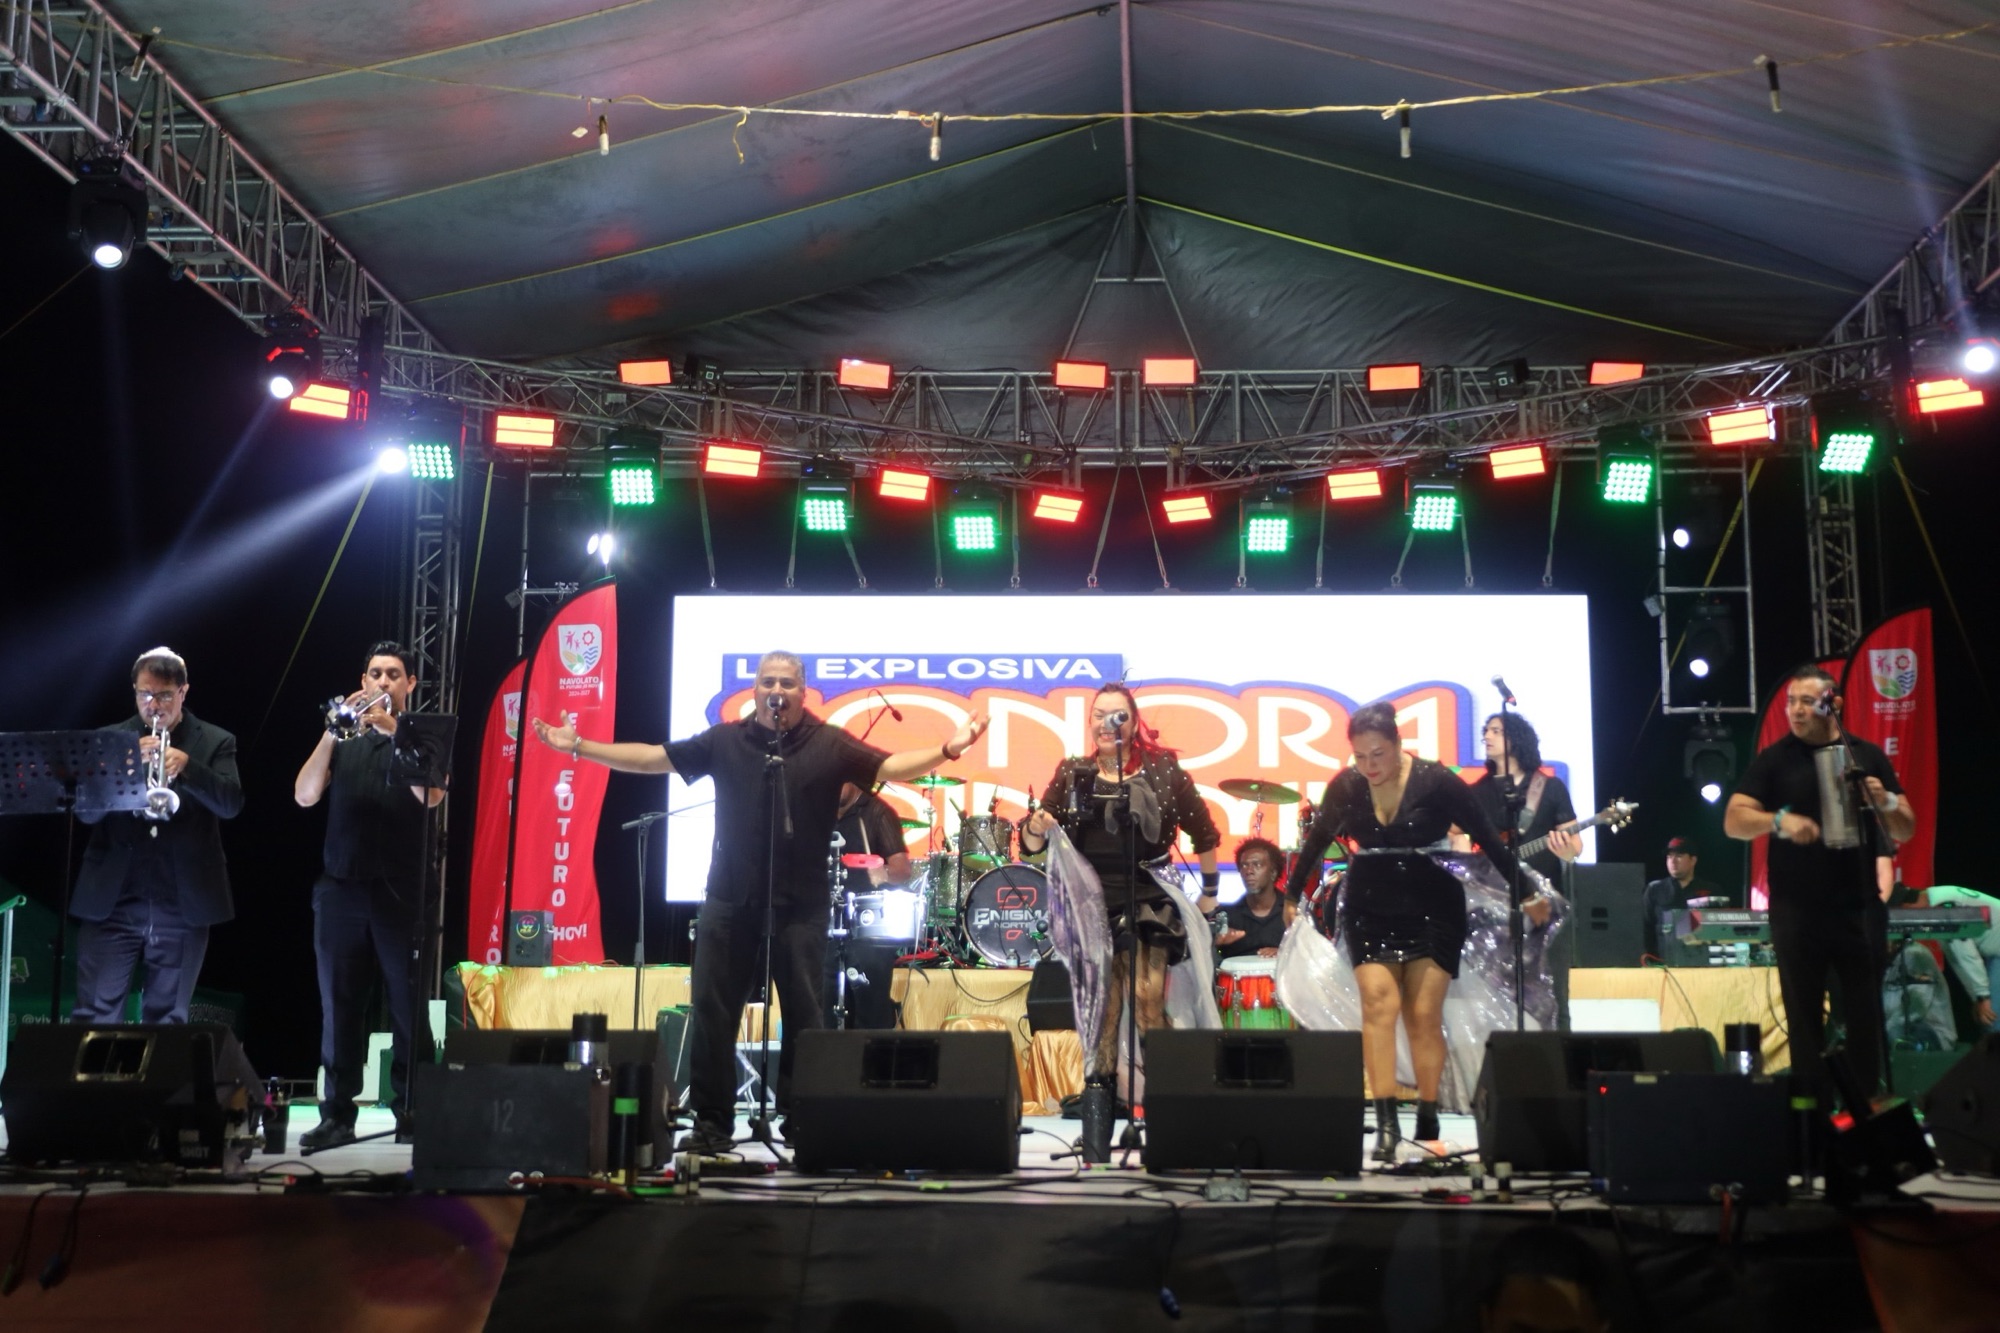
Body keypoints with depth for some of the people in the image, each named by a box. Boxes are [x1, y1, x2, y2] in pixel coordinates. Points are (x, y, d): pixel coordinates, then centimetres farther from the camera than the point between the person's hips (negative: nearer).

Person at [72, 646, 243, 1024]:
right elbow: (86, 811, -2)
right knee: (93, 1017, -2)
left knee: (167, 1020, 5)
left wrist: (186, 765, -25)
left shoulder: (215, 743, 5)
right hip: (112, 902, 1)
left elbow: (231, 804, -9)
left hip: (183, 905, -1)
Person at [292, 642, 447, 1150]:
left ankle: (411, 1113, 4)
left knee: (408, 1009, -2)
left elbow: (431, 795, -11)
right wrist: (332, 731, -11)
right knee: (339, 1008, 3)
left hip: (401, 889, -2)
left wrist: (394, 733, -17)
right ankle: (337, 1115, 7)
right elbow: (305, 795, 0)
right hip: (341, 888, 3)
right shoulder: (344, 737, 14)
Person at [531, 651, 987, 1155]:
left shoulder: (829, 745, -1)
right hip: (729, 900, 2)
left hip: (800, 905, -2)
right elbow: (652, 757, 6)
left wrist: (947, 749, -26)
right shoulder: (724, 740, 5)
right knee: (712, 1011, 4)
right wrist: (578, 746, 2)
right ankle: (712, 1122, 13)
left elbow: (890, 767, -10)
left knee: (802, 1015, 3)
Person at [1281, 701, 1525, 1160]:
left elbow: (1489, 839, -8)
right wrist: (1292, 896, 14)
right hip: (1370, 912, 2)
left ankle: (1428, 1121, 9)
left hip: (1432, 912, -2)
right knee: (1379, 1002, -14)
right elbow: (1316, 842, 9)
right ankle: (1385, 1122, -15)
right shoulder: (1345, 787, -5)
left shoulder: (1436, 782, -13)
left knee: (1425, 1014, -4)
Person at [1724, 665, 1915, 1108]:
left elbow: (1906, 831, 9)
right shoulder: (1773, 759, 1)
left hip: (1859, 909, 1)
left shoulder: (1868, 756, 7)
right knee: (1805, 1019, 5)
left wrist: (1886, 803, -12)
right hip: (1797, 914, -1)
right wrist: (1780, 820, -23)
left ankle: (1868, 1109, 12)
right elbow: (1733, 822, -5)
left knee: (1866, 1019, 4)